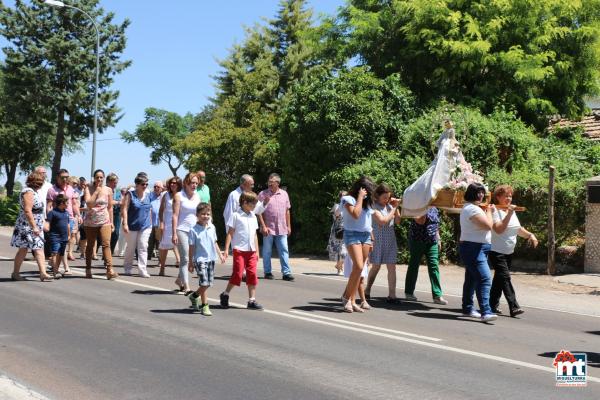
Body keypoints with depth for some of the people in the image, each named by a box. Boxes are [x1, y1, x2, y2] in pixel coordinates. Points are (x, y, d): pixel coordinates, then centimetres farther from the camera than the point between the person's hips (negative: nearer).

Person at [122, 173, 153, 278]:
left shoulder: (148, 194, 6)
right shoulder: (130, 194, -8)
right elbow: (124, 209, -12)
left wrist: (150, 223, 13)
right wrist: (125, 224, -19)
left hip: (145, 226, 3)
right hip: (132, 226, -3)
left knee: (143, 248, -2)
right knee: (130, 248, 9)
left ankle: (142, 270, -2)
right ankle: (127, 269, 23)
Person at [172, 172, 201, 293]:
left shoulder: (197, 197, 14)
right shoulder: (179, 196, -1)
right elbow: (175, 215, -6)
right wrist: (174, 233, -12)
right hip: (182, 230, -5)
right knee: (185, 258, -9)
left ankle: (179, 280, 26)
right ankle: (186, 287, -8)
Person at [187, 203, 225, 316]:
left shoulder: (212, 227, 7)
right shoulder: (194, 230, -8)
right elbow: (192, 247, -5)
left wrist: (220, 254, 15)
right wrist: (190, 262, -4)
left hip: (211, 259, 6)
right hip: (200, 259, -6)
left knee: (209, 283, 10)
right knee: (204, 283, -10)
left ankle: (194, 296, 34)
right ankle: (205, 306, 2)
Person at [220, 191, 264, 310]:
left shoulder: (253, 216, 14)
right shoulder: (236, 216, -4)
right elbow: (230, 233, -4)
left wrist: (257, 250, 16)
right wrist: (226, 249, -9)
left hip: (251, 251, 6)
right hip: (239, 249, -6)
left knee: (252, 275, 2)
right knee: (238, 273, -6)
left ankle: (252, 300, 7)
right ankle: (225, 295, 13)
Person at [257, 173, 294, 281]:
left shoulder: (284, 194, 9)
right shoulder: (263, 194, -2)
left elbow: (287, 211, 14)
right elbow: (259, 212, -4)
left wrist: (288, 226, 10)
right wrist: (263, 226, -12)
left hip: (282, 229, 3)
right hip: (268, 228, -3)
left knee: (284, 250, 0)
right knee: (267, 251, 6)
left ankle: (286, 273, 1)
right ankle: (267, 272, 16)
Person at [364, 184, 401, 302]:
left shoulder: (389, 205, 7)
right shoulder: (374, 207, -10)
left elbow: (397, 221, 12)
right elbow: (382, 221, -19)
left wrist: (396, 208, -1)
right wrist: (394, 209, -11)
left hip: (390, 240, 5)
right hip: (378, 240, -5)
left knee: (392, 267, -2)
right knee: (376, 266, 6)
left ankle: (392, 295, -2)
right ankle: (367, 291, 26)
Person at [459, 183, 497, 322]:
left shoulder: (468, 207, 17)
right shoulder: (473, 209, -17)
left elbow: (484, 225, 22)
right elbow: (488, 225, -20)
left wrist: (487, 211, 10)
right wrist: (489, 212, -5)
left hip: (474, 249, 12)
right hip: (474, 249, -12)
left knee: (472, 279, 17)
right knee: (484, 279, -20)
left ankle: (467, 309, 26)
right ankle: (485, 312, -27)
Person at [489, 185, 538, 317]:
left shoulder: (512, 211, 15)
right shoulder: (496, 211, -12)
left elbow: (518, 229, 23)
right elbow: (499, 229, -24)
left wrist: (530, 235, 7)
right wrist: (509, 215, -26)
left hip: (509, 252, 9)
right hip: (497, 252, -9)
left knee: (499, 279, 13)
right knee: (505, 278, -14)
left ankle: (493, 305, 20)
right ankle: (514, 307, -18)